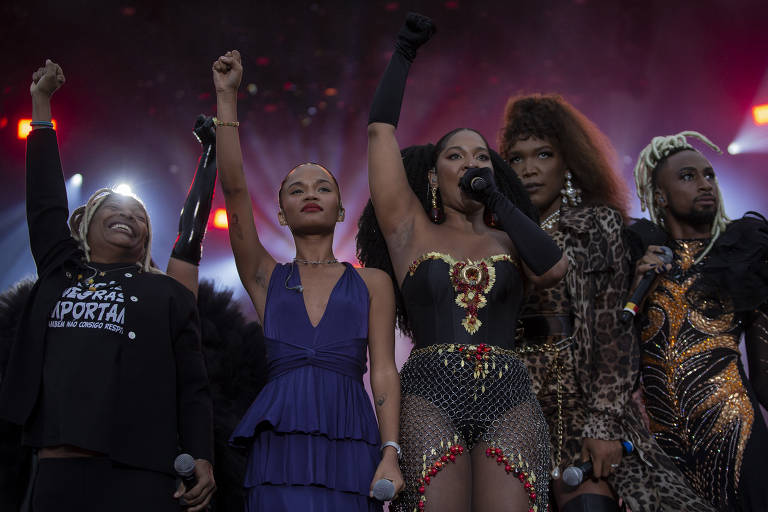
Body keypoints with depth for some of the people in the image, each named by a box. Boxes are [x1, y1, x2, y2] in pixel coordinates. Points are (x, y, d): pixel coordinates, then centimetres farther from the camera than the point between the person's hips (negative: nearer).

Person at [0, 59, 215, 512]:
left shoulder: (169, 295, 12)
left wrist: (201, 459, -6)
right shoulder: (59, 271, 19)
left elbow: (192, 385, 6)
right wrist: (41, 101, 21)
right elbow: (46, 198, 18)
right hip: (57, 472, 2)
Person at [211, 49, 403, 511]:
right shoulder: (266, 279, 16)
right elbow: (234, 188, 6)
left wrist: (390, 454, -8)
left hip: (349, 445, 0)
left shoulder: (372, 283, 14)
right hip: (280, 445, 0)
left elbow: (383, 370, 5)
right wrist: (227, 97, 4)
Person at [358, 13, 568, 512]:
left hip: (509, 398, 2)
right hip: (430, 395, -1)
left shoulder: (508, 242, 19)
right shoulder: (412, 229, 15)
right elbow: (381, 131, 12)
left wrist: (496, 199, 5)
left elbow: (554, 267, -3)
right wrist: (404, 53, 17)